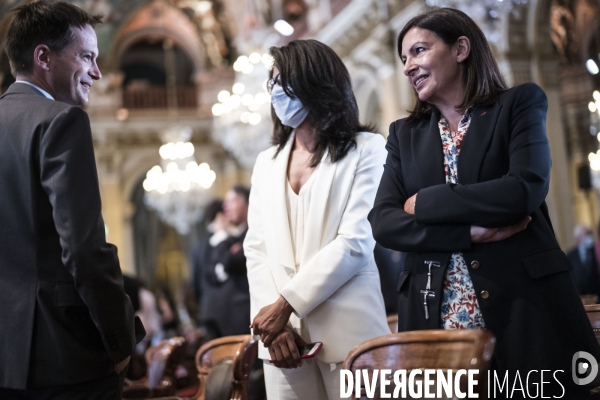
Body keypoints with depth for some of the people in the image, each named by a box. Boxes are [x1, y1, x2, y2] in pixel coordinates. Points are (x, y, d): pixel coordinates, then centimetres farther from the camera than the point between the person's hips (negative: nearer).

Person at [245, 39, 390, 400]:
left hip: (346, 330, -4)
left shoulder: (366, 150, 2)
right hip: (283, 331, 4)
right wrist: (273, 319, -5)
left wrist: (286, 304, -12)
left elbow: (355, 241, -9)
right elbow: (256, 248, 10)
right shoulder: (267, 163, 18)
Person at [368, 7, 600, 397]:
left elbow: (527, 189, -12)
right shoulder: (405, 133, 15)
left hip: (523, 303, -3)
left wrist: (425, 203, -6)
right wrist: (471, 231, -12)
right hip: (436, 316, 3)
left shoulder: (519, 104, 5)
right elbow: (383, 222, 1)